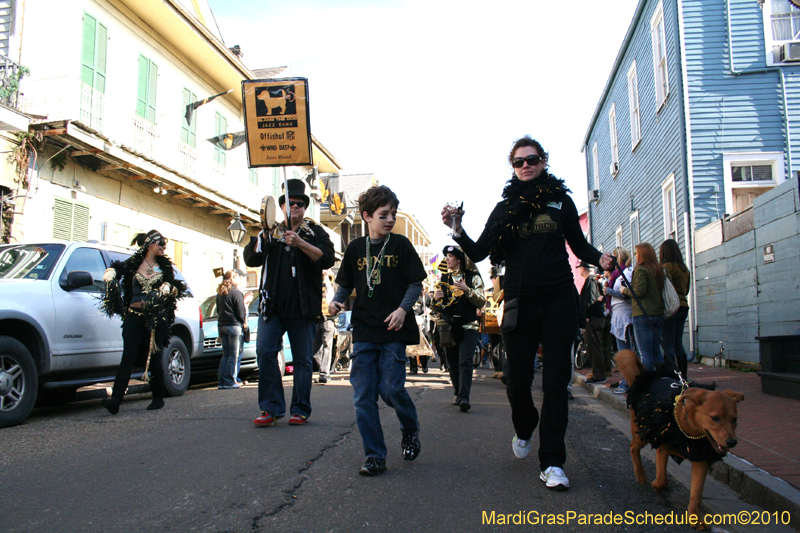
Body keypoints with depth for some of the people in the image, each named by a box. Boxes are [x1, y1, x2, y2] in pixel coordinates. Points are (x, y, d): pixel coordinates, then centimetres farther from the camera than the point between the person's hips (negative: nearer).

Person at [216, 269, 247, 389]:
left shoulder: (220, 293, 14)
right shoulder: (236, 292, -8)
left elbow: (219, 310, 17)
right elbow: (240, 312, -9)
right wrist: (243, 322, 7)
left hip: (221, 325, 7)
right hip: (233, 325, -7)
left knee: (225, 354, 12)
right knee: (233, 355, -2)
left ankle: (222, 381, 9)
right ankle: (229, 381, -4)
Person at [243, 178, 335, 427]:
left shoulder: (314, 232, 8)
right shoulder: (270, 232, 17)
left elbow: (327, 259, -8)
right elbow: (251, 259, 8)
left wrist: (300, 243, -21)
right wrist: (262, 237, -9)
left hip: (303, 306, -2)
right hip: (272, 304, 2)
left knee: (302, 358, 1)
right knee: (265, 351, -9)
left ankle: (300, 410, 11)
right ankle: (271, 408, 0)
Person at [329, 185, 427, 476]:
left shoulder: (401, 245, 1)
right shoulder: (355, 248, 8)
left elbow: (415, 283, 2)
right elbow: (346, 284, 14)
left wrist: (403, 308, -14)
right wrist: (336, 300, -6)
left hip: (394, 331, -3)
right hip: (363, 331, 3)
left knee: (391, 388, -8)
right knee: (363, 396, 1)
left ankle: (410, 429, 25)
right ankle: (375, 455, 13)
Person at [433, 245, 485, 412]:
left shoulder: (473, 277, 3)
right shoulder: (443, 279, 14)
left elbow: (481, 302, -3)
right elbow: (437, 307, 18)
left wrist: (467, 290, -19)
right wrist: (435, 299, -5)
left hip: (468, 327, -4)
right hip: (448, 327, 4)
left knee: (465, 362, -15)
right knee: (452, 364, 6)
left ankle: (464, 397, -20)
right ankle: (458, 394, 18)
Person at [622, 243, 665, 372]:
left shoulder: (640, 269, -9)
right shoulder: (658, 269, 13)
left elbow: (639, 291, -16)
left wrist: (625, 290, 2)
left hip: (643, 314, -8)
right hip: (658, 313, 8)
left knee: (645, 353, -5)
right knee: (656, 351, 13)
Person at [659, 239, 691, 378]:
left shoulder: (668, 266, -11)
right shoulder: (685, 269, 15)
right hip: (683, 307, 8)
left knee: (668, 344, -7)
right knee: (678, 344, 11)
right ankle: (683, 377, 13)